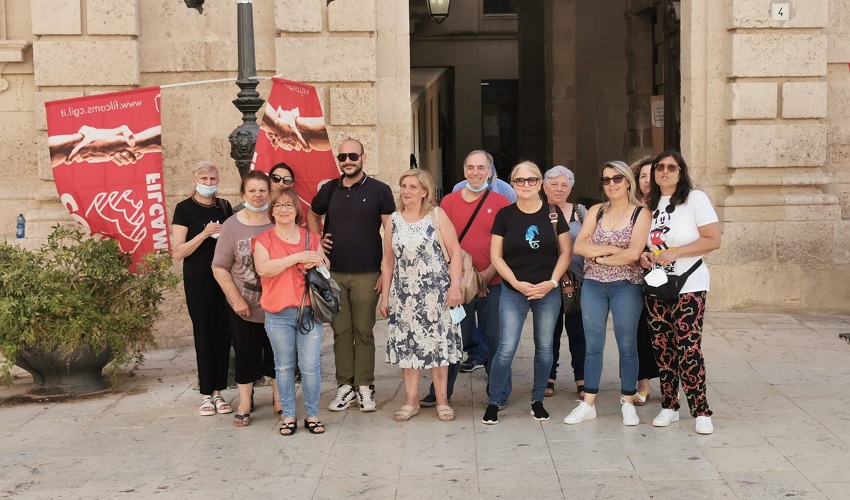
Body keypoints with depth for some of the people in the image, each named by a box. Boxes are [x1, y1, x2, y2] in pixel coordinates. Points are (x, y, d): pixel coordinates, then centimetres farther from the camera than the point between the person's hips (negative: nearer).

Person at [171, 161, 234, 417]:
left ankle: (218, 391, 12)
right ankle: (206, 393, 9)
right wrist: (205, 233, -19)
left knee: (223, 333, 3)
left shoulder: (224, 206, 9)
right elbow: (178, 252, -10)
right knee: (204, 333, 0)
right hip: (198, 280, -4)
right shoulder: (185, 208, -3)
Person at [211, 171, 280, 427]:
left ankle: (279, 399, 28)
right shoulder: (232, 226, -5)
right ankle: (244, 404, 21)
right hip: (245, 308, -1)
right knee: (246, 355, 8)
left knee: (277, 354, 12)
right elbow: (220, 268, -3)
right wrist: (237, 299, -9)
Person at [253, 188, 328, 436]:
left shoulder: (311, 238, 12)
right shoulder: (264, 239, 4)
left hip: (309, 311, 1)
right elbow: (263, 268, -13)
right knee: (284, 367, 5)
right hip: (278, 314, -1)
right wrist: (297, 257, -15)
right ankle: (288, 415, 17)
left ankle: (312, 415, 13)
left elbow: (325, 266, 19)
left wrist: (318, 263, -5)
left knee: (311, 366, -1)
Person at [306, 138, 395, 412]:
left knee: (363, 331, 2)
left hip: (366, 274, -3)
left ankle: (364, 386, 11)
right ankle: (345, 385, 15)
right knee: (341, 331, 7)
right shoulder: (329, 189, 9)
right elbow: (312, 215, 27)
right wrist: (318, 240, 8)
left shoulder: (379, 190, -2)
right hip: (333, 273, 3)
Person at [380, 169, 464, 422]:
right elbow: (388, 261, 12)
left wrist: (455, 285, -13)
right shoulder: (393, 221, 8)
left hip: (434, 292, -3)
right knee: (406, 344, 5)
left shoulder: (437, 216, -2)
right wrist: (385, 295, 9)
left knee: (437, 343, 1)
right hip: (404, 292, 3)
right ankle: (410, 401, 15)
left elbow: (455, 251, -5)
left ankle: (442, 401, 12)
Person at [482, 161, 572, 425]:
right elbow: (496, 255, -2)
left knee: (544, 347, 8)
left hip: (548, 291, 2)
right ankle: (494, 401, 6)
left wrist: (552, 282, -8)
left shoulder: (553, 212, 0)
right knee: (507, 347, -7)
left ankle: (537, 400, 23)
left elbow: (566, 251, 3)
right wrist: (517, 283, -11)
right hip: (513, 291, -1)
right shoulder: (505, 215, -2)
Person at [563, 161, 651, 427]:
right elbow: (579, 246, -4)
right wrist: (613, 249, -13)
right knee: (592, 345, 7)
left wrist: (599, 257, -10)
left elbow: (633, 254, -14)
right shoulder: (596, 212, 8)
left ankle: (628, 404, 15)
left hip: (626, 286, -3)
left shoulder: (641, 213, -2)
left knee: (627, 345, 4)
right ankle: (588, 404, 13)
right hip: (593, 285, 3)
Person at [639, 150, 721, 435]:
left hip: (688, 286, -5)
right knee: (662, 347, 6)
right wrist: (644, 255, 1)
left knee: (688, 347, -10)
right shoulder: (649, 204, 12)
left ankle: (701, 412, -3)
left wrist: (675, 253, -18)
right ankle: (669, 406, 17)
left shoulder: (695, 199, -5)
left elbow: (713, 240, -11)